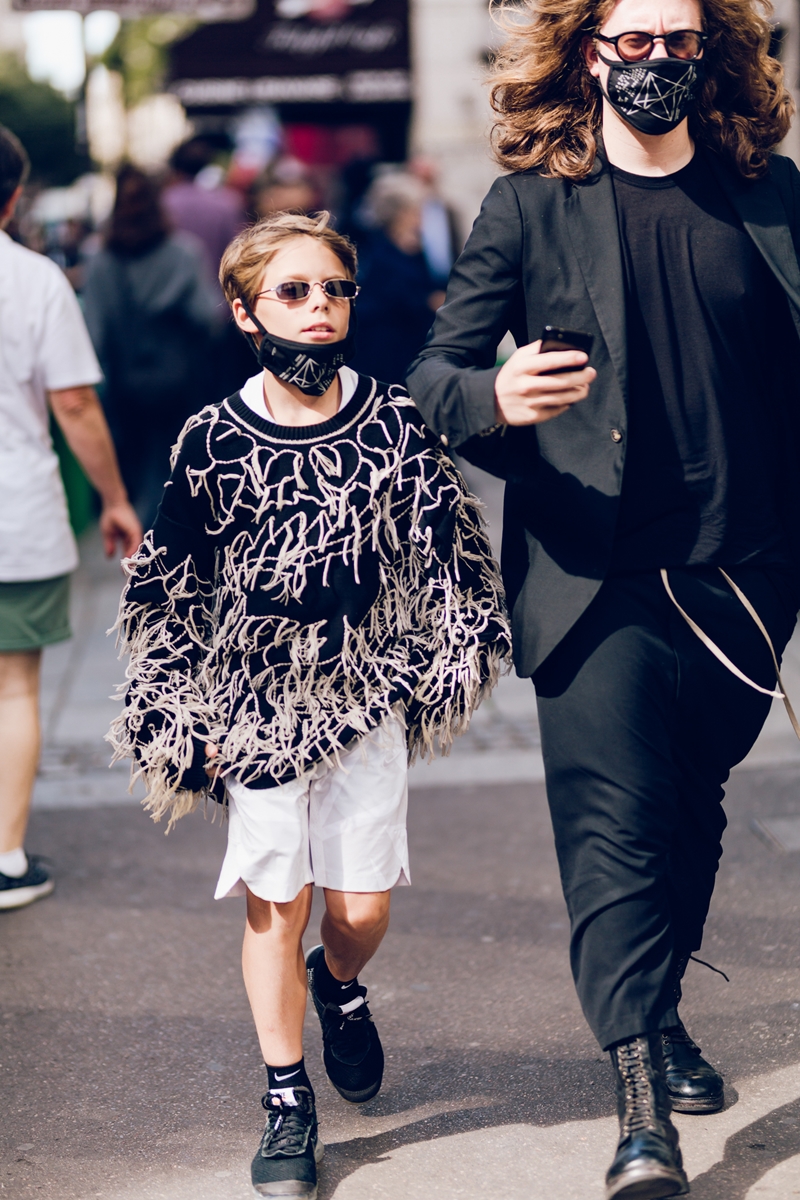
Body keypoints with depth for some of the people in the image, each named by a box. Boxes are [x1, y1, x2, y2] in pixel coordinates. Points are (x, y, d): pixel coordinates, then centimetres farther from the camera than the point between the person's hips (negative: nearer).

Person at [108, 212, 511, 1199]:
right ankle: (286, 1103, 18)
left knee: (362, 906, 3)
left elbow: (447, 552, 5)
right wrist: (186, 721, 1)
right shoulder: (213, 444, -6)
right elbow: (169, 591, 1)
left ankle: (338, 986, 40)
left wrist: (448, 666, 4)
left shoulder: (395, 425, -4)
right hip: (257, 703, -1)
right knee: (274, 902, 3)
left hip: (367, 699, 1)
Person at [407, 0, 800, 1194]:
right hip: (596, 575, -3)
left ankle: (659, 1014, 36)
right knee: (616, 825, -9)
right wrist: (494, 398, -23)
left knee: (691, 812, 16)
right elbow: (434, 373, -2)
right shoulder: (531, 206, -1)